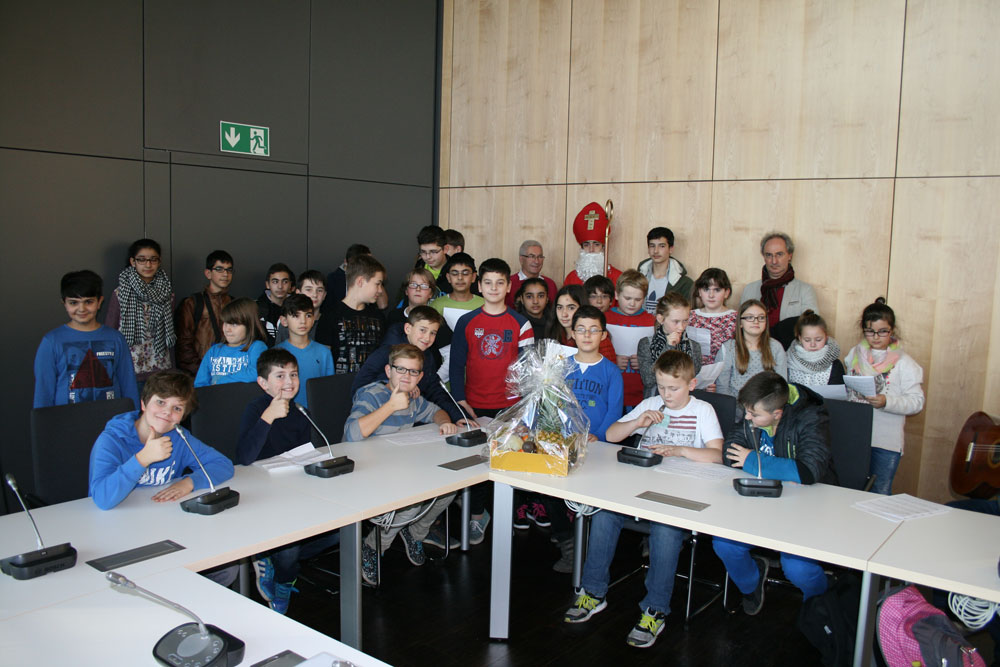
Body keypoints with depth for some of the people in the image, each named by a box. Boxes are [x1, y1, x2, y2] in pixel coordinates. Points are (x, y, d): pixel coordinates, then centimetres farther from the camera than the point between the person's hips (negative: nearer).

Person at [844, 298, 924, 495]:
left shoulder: (903, 362, -3)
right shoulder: (854, 355, 8)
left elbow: (917, 401, -8)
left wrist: (887, 402, -23)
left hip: (886, 441, -3)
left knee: (880, 494, 4)